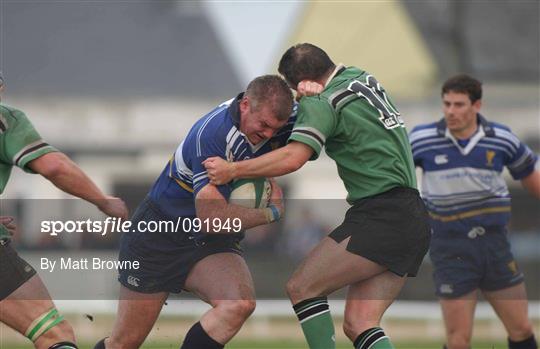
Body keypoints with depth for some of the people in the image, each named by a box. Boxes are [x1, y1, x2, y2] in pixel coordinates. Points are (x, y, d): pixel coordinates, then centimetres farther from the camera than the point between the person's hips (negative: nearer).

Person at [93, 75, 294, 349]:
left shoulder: (271, 119, -9)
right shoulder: (211, 133, -29)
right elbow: (211, 216, -30)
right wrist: (271, 212, -17)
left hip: (212, 244, 5)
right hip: (159, 239, -5)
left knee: (241, 303, -28)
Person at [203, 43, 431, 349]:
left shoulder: (323, 103, -11)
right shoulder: (361, 78, 15)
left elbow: (293, 158, -23)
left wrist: (231, 170, -14)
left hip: (382, 215, -9)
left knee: (302, 287, -5)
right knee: (358, 324, 4)